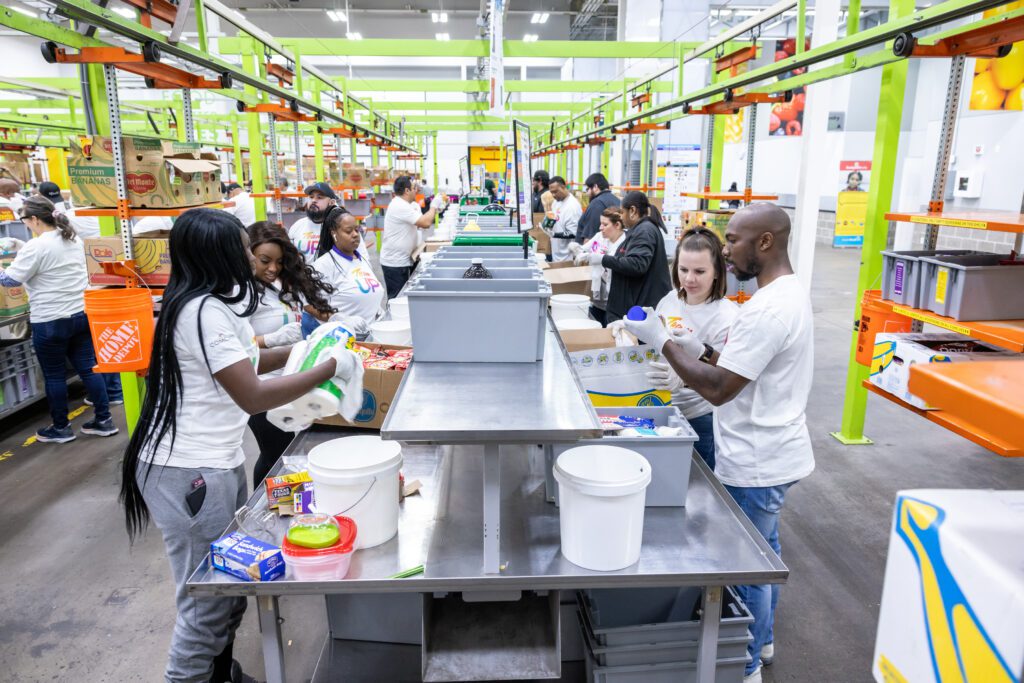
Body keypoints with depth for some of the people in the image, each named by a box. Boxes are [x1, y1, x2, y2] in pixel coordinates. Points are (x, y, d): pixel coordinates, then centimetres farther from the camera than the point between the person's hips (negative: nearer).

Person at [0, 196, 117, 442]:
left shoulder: (36, 247, -16)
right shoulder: (75, 239, 8)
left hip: (50, 322, -7)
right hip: (82, 314, 7)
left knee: (54, 375, 7)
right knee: (88, 368, 10)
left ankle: (60, 428, 19)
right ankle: (104, 420, 14)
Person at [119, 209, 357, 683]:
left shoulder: (208, 304, 11)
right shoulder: (204, 312, -21)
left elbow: (241, 362, 23)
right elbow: (253, 396, -23)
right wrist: (329, 369, -16)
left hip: (216, 461, 10)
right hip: (189, 472, -10)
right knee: (208, 602, 2)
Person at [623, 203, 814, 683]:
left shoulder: (766, 309, -27)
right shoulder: (789, 293, 6)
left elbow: (717, 389, -27)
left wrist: (661, 341, -20)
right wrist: (702, 350, 1)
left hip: (756, 465, -10)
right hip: (774, 455, 10)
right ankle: (762, 640, 45)